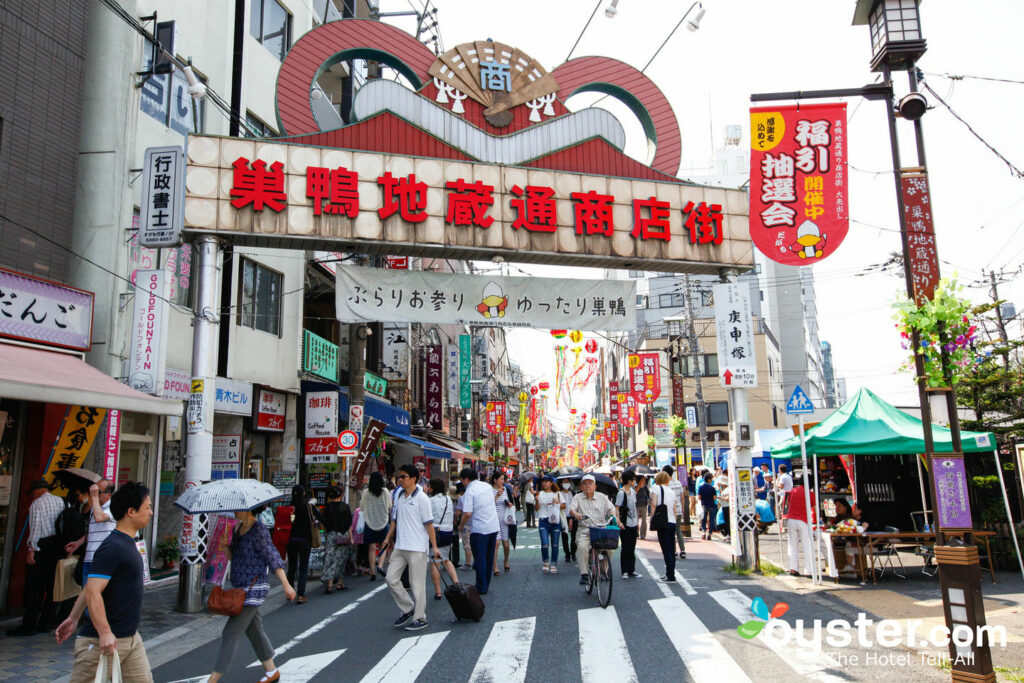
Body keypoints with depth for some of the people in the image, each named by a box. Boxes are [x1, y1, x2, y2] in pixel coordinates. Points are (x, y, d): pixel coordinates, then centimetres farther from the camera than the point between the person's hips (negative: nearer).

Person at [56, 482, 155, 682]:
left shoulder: (127, 544, 13)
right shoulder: (112, 548, -19)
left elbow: (90, 588, 19)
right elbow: (93, 592, -26)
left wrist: (73, 618, 20)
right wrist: (105, 633, -30)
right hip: (101, 642, -9)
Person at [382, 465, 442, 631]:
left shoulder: (422, 498, -10)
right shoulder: (399, 496, 10)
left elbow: (429, 524, -11)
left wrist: (434, 547, -11)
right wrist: (388, 537, 16)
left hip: (417, 548, -7)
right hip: (399, 546, 7)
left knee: (417, 584, 1)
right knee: (391, 578, 5)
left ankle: (420, 619, 14)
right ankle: (408, 609, 23)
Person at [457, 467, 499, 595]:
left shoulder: (470, 491, -13)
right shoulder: (488, 486, 9)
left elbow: (467, 513, -20)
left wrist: (461, 525, -3)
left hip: (479, 529, -7)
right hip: (494, 527, 7)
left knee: (480, 558, 2)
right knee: (489, 557, 15)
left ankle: (482, 587, 5)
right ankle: (486, 583, 24)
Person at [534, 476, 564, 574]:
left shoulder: (557, 494, 10)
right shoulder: (540, 494, 6)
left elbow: (564, 505, 15)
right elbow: (537, 509, 1)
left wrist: (557, 504, -3)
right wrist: (537, 500, -15)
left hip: (555, 521, 1)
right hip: (544, 520, -1)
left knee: (555, 544, 5)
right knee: (545, 544, -12)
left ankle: (553, 564, 17)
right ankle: (545, 562, 10)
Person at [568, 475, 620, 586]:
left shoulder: (602, 497, 14)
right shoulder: (578, 497, 10)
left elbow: (611, 508, 11)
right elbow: (571, 508, -5)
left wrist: (615, 517, -10)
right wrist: (575, 513, -28)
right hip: (584, 530, -1)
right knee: (582, 547, -27)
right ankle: (584, 574, -19)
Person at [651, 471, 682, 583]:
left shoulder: (656, 488, -1)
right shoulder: (672, 491, 16)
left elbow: (654, 504, -13)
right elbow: (675, 509, 14)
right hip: (673, 522, 6)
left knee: (666, 549, -4)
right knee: (671, 549, 11)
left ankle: (671, 576, -4)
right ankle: (670, 574, 17)